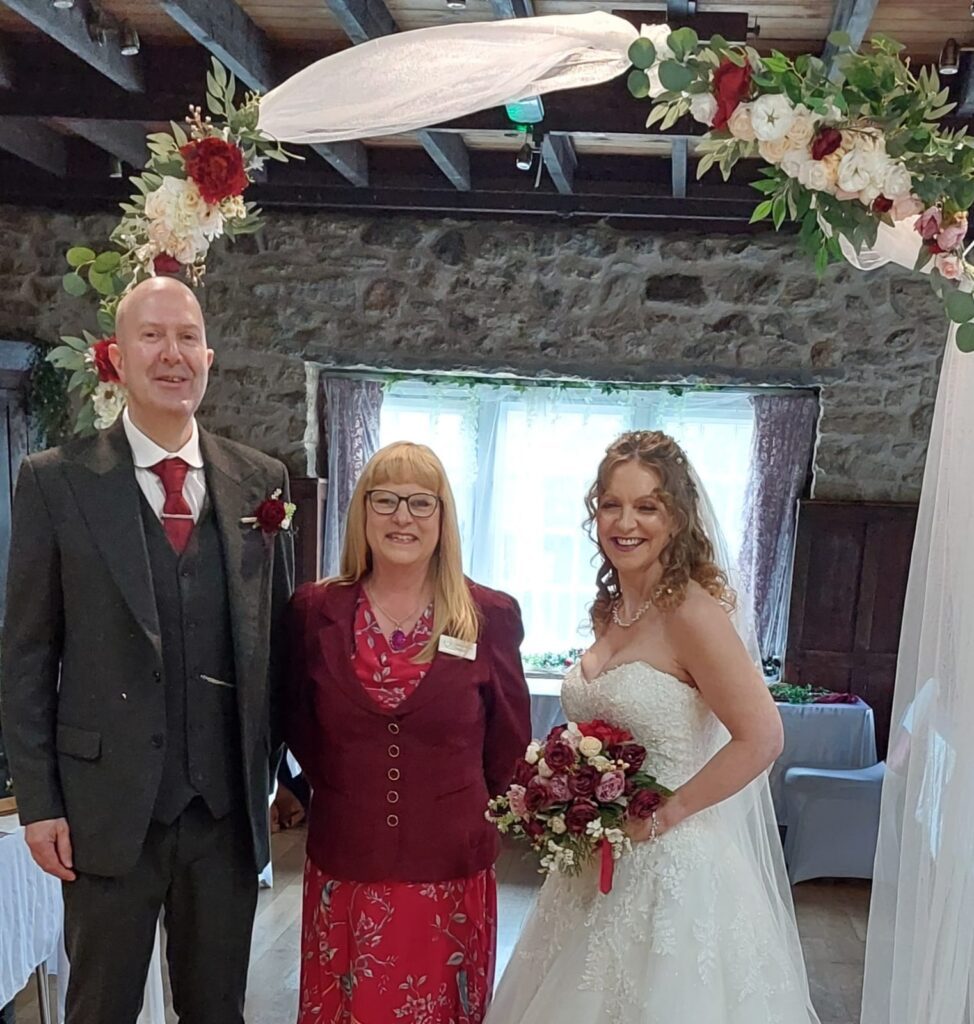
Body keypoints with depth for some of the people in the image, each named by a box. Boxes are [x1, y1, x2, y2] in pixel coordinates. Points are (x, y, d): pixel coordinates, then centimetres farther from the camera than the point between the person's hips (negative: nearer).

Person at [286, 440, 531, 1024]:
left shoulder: (492, 617, -5)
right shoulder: (315, 611, -2)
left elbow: (509, 750, 5)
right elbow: (298, 730, 10)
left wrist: (469, 821, 9)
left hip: (452, 877, 0)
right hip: (343, 879, 1)